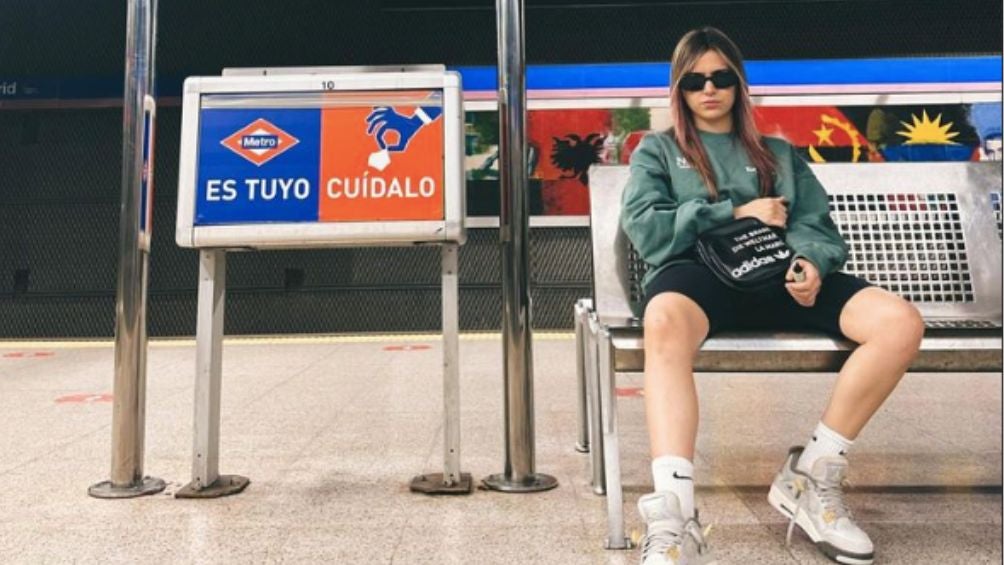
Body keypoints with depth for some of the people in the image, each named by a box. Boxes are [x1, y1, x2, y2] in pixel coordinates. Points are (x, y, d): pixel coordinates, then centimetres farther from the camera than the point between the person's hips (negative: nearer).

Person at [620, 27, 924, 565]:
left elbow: (814, 223, 15)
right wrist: (735, 213, 1)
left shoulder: (779, 153, 31)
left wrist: (811, 263, -9)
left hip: (775, 274, 4)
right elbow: (644, 227, 4)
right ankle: (674, 522, -49)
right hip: (698, 272, -3)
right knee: (665, 321, -42)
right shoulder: (658, 149, 23)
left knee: (901, 322, -22)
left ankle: (810, 477, -11)